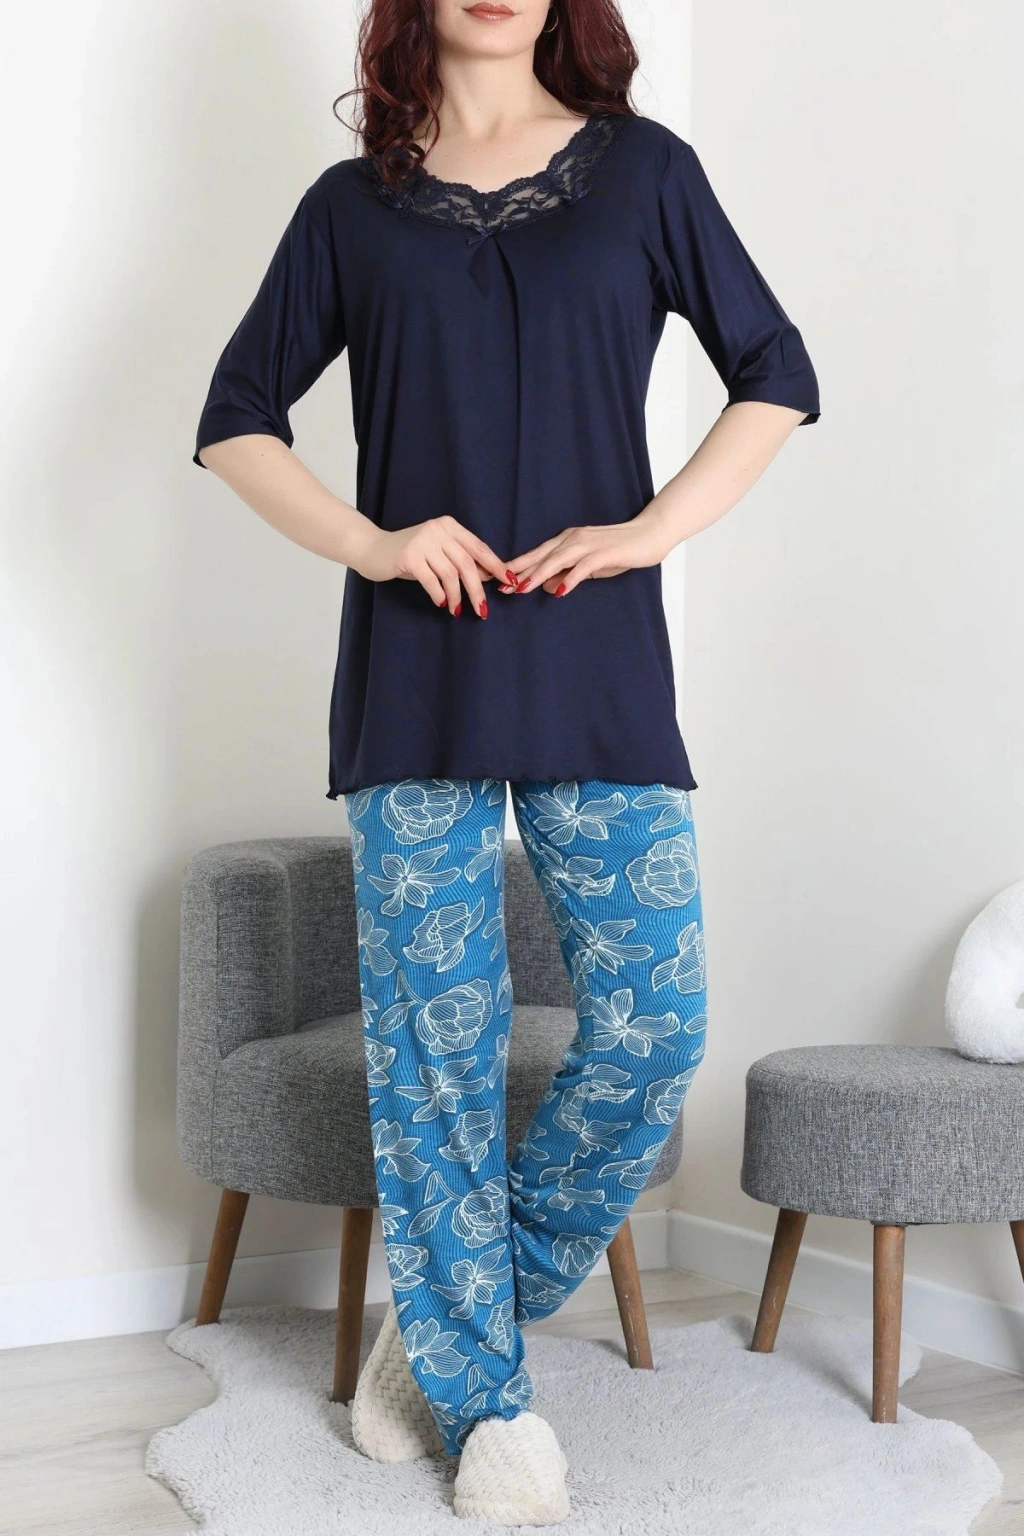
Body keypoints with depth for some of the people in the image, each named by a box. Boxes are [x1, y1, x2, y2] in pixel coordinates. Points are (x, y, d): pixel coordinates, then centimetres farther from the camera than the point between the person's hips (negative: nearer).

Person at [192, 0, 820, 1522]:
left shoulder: (643, 169, 9)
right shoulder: (354, 205, 11)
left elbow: (776, 375, 9)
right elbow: (236, 419, 12)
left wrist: (652, 528, -6)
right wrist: (369, 542, -6)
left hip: (599, 666, 0)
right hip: (415, 673, 0)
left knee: (652, 1025, -5)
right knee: (432, 1040, 0)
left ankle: (453, 1321, 18)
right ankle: (486, 1398, 16)